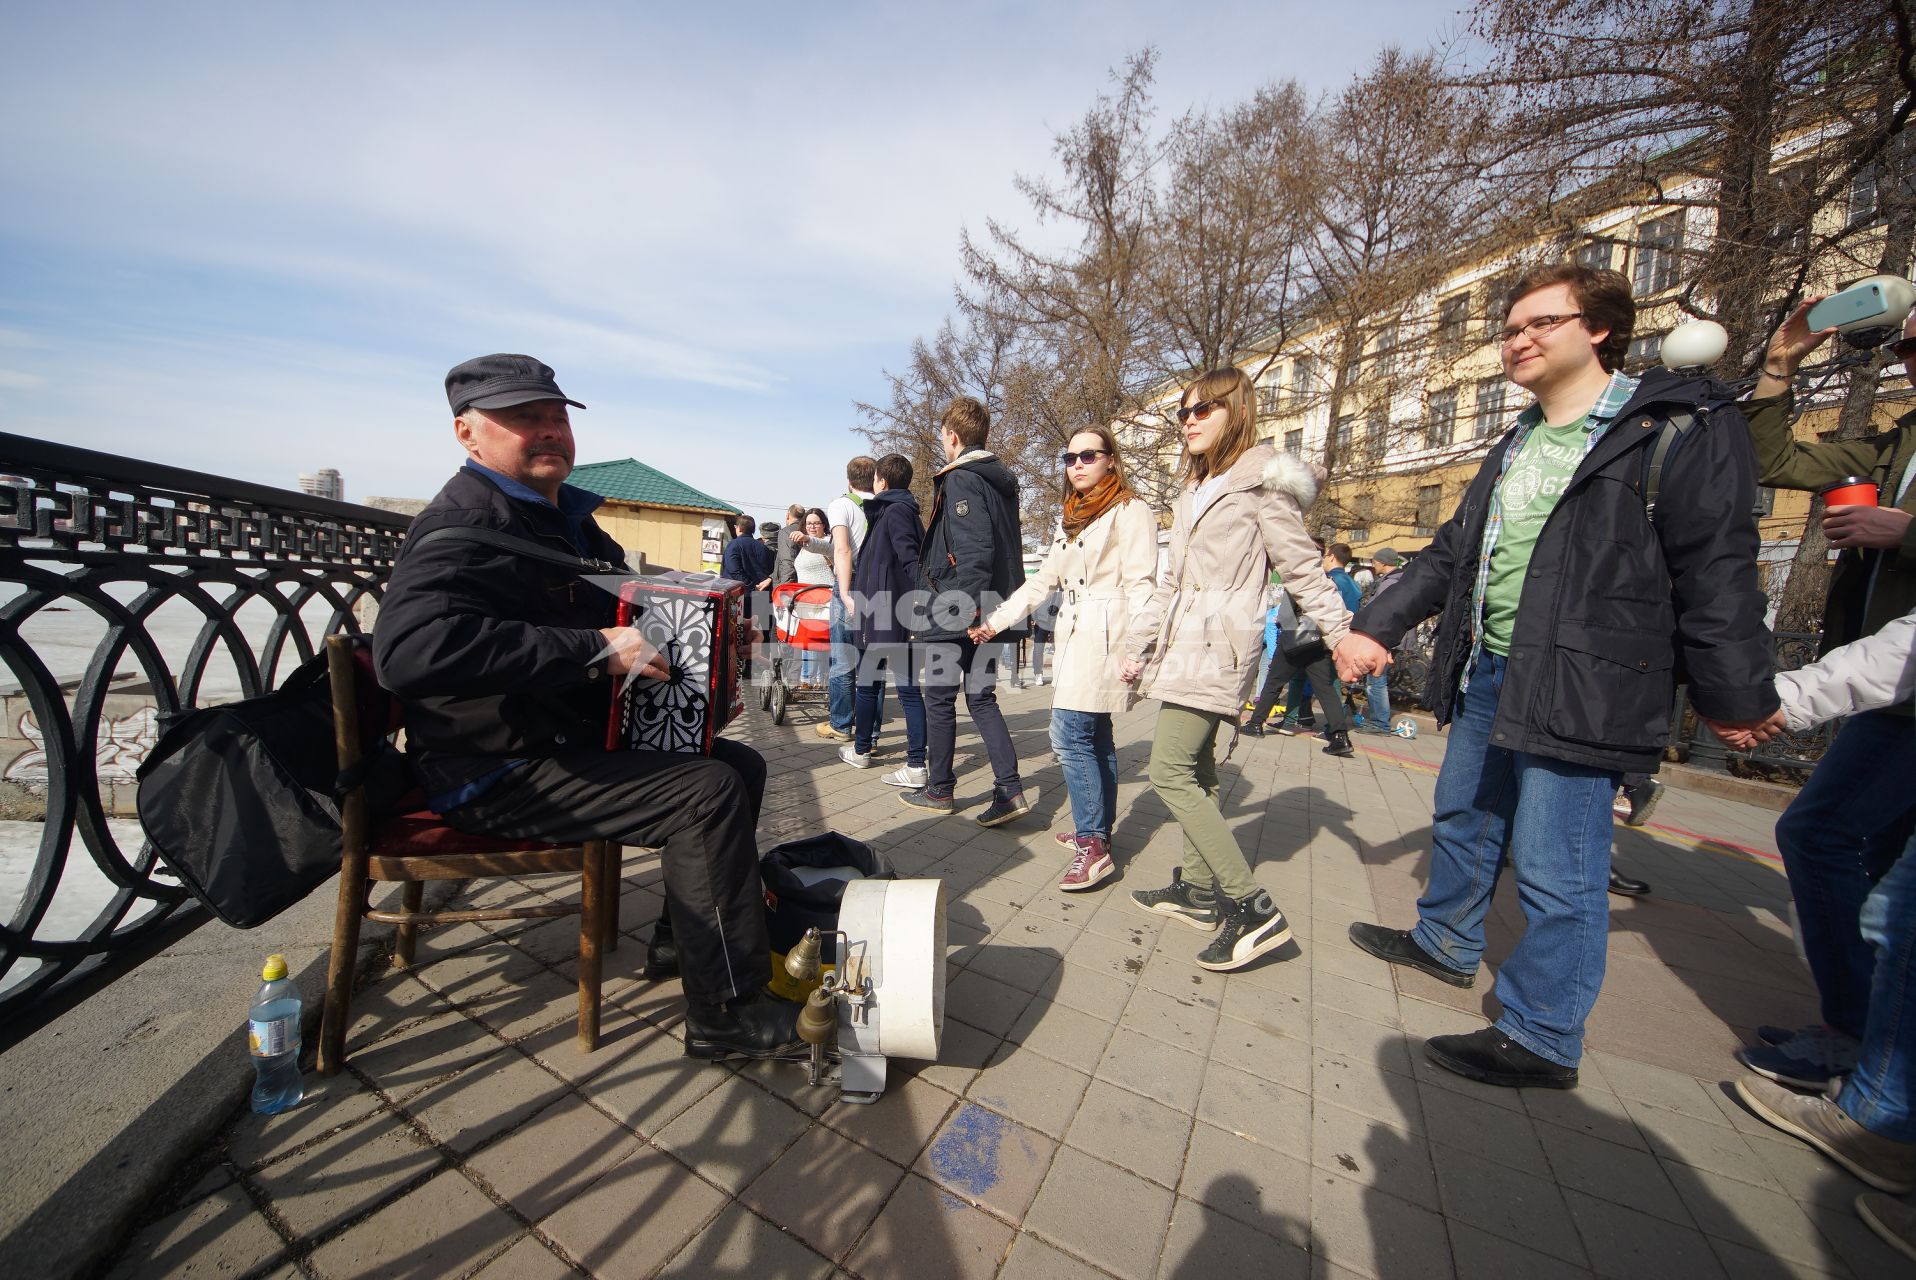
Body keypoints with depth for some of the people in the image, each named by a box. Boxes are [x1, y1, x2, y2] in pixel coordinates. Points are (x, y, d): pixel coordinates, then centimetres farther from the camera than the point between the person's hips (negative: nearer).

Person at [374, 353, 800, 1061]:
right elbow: (409, 647, -35)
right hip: (498, 773, -10)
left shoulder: (564, 515, 15)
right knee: (710, 792, -23)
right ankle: (727, 1013, -7)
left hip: (576, 738, 10)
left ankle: (687, 937, 21)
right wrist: (595, 649, -33)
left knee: (741, 763, 8)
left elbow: (618, 608, 28)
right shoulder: (466, 523, -17)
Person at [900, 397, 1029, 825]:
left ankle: (939, 790, 18)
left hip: (956, 610, -8)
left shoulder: (959, 479, -11)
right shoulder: (1002, 480, 16)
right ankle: (1010, 789, 8)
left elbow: (975, 550, -22)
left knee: (940, 698, 5)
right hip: (991, 609, 8)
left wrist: (963, 606, -21)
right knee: (981, 698, 12)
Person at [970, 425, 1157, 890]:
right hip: (1074, 636, 8)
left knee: (1070, 734, -14)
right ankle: (1099, 830, 22)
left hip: (1104, 637, -8)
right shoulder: (1072, 518, 21)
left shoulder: (1130, 511, -3)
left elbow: (1139, 585, -11)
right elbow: (1043, 581, 19)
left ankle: (1092, 845, -6)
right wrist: (996, 620, 12)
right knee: (1095, 736, 12)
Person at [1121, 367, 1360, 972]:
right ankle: (1199, 889, 23)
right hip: (1183, 646, 9)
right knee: (1196, 772, 12)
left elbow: (1303, 570, -5)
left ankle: (1254, 909, -7)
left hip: (1217, 647, -9)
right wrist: (1140, 646, 20)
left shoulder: (1261, 483, -4)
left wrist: (1342, 636, -10)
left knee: (1170, 772, -14)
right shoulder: (1194, 492, 21)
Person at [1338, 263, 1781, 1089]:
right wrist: (1376, 625, 7)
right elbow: (1452, 553, 16)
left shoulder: (1680, 429, -6)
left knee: (1554, 872, 1)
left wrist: (1733, 697, -9)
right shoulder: (1516, 445, 16)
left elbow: (1715, 572, -9)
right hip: (1485, 674, 8)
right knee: (1462, 822, 21)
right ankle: (1445, 943, 42)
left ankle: (1541, 1039, 18)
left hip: (1578, 689, -8)